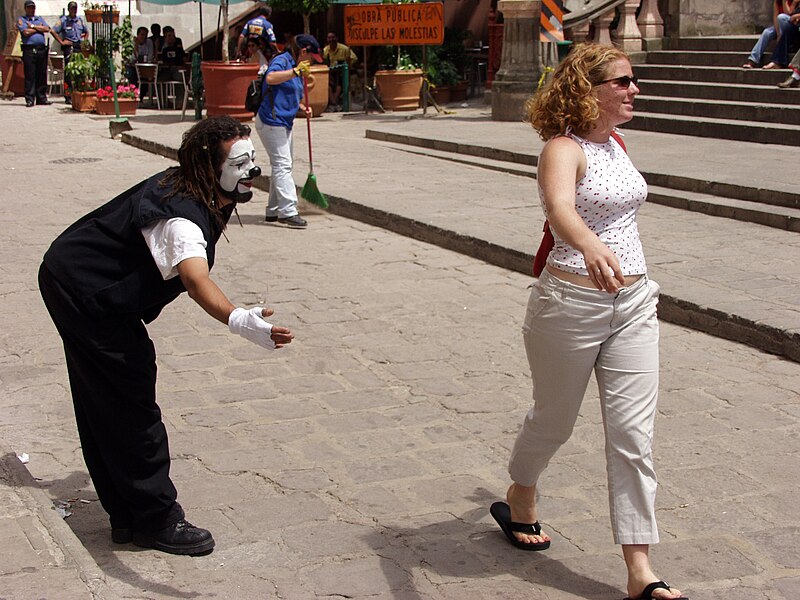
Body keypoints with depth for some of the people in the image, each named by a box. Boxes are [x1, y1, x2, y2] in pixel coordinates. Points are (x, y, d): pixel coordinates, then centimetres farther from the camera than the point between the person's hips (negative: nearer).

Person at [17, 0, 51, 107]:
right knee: (30, 76, -6)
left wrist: (33, 26, -1)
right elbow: (26, 32, -9)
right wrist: (39, 28, 3)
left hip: (42, 49, 4)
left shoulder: (40, 19, 21)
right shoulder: (21, 20, 8)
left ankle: (42, 98, 11)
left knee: (42, 75, 5)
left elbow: (47, 29, 3)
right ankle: (29, 99, -5)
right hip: (29, 49, -4)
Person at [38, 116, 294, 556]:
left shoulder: (179, 186, 1)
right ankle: (156, 520, 7)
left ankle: (127, 516, 26)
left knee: (103, 410, 15)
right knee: (131, 411, -4)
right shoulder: (183, 218, -31)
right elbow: (195, 278, -51)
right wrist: (238, 321, -68)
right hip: (87, 299, -11)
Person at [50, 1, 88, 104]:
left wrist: (84, 41, 14)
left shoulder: (80, 20, 15)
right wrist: (61, 42, -8)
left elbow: (86, 32, 29)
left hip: (80, 47, 5)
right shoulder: (63, 20, 0)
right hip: (69, 48, -5)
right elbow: (53, 31, -5)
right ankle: (68, 96, -6)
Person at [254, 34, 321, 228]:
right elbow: (270, 78, -34)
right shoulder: (281, 61, -12)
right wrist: (296, 71, -38)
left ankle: (274, 211, 20)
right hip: (271, 121, -10)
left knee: (281, 166, 13)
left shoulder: (295, 67, 17)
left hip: (284, 122, 10)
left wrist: (302, 107, 10)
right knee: (282, 165, -13)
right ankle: (288, 211, -15)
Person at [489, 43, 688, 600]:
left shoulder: (617, 144, 9)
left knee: (634, 435, 1)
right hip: (572, 301, -6)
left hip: (633, 302, 6)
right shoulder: (564, 149, -15)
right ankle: (520, 499, 45)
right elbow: (559, 206, -37)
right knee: (554, 419, 14)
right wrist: (590, 247, -58)